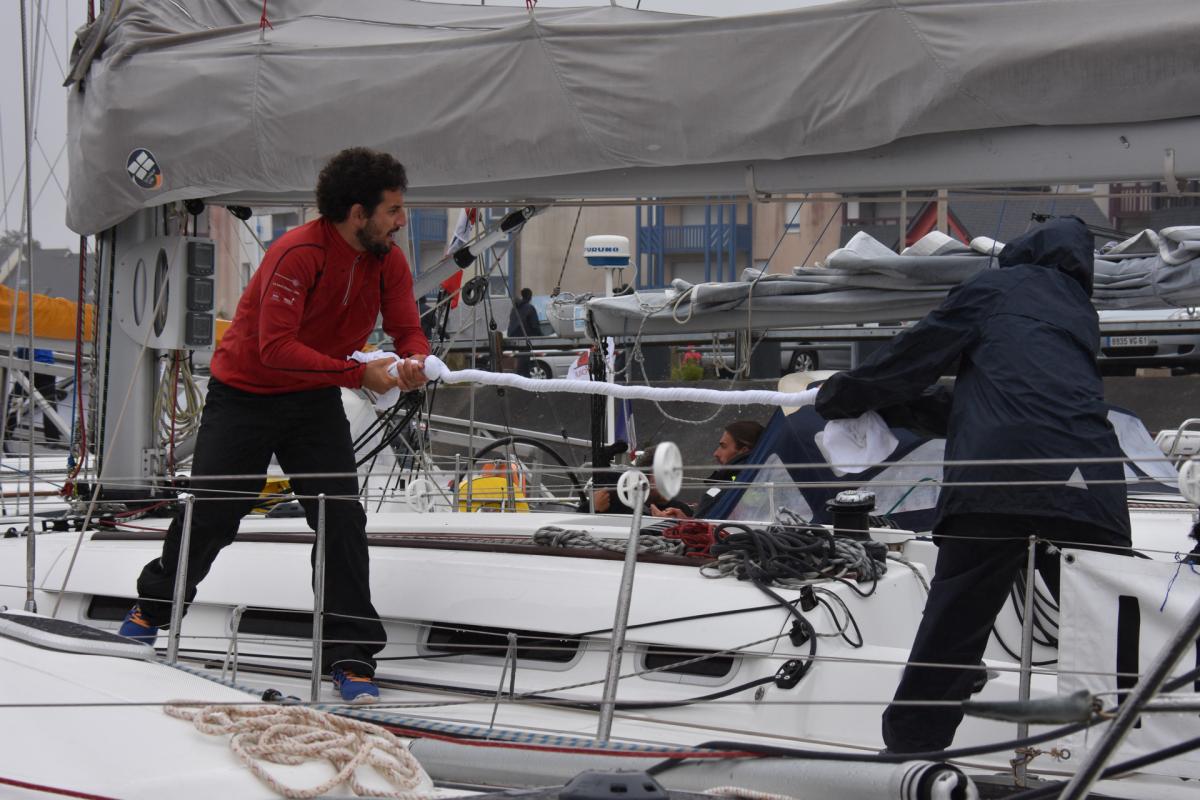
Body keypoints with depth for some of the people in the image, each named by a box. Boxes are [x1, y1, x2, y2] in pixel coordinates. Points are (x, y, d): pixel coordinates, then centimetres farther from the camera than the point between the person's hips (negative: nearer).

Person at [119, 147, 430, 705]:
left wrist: (414, 363, -28)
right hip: (245, 394, -4)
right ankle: (153, 606, 34)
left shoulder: (388, 262, -7)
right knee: (210, 514, 6)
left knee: (342, 518, -7)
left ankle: (352, 656, -2)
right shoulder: (297, 255, -28)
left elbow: (408, 331, -4)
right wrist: (359, 373, -35)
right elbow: (276, 349, -33)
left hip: (315, 402, 5)